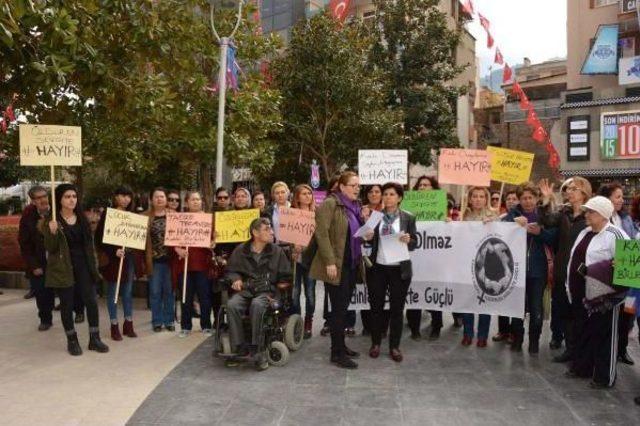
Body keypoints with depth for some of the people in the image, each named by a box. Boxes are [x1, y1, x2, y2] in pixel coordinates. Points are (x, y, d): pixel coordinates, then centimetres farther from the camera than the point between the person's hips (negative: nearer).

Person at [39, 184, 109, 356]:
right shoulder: (51, 221, -6)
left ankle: (94, 339, 13)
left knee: (91, 302, 0)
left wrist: (94, 265, 9)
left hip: (83, 265, 3)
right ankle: (72, 340, 21)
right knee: (67, 305, 6)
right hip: (63, 268, -3)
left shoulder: (82, 218, 7)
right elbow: (50, 248, -8)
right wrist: (52, 232, -27)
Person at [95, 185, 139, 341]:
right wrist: (114, 251, -20)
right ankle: (114, 326, 14)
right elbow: (100, 237, -11)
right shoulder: (107, 214, -6)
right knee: (112, 292, 5)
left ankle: (128, 324, 20)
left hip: (129, 258, 4)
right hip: (112, 258, -4)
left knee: (128, 291, 10)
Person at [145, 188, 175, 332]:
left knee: (169, 290, 8)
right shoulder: (146, 217, 2)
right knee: (155, 291, 5)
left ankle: (169, 321, 18)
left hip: (170, 258, 1)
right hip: (154, 259, 0)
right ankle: (157, 321, 17)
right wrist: (146, 259, -12)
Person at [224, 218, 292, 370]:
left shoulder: (277, 251, 10)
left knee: (257, 305, -36)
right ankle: (240, 348, -21)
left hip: (266, 291, -1)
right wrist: (236, 279, 1)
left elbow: (285, 276, 13)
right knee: (232, 304, -31)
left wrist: (272, 284, -4)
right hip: (245, 290, 2)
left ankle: (255, 349, -25)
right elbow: (230, 270, 22)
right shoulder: (240, 250, 11)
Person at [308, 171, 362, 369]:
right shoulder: (330, 204, -11)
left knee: (343, 307, 14)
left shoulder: (354, 206, 15)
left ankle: (340, 345, 26)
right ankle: (337, 353, 6)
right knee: (339, 308, -3)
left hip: (351, 264, 8)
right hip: (336, 265, -8)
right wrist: (329, 262, -22)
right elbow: (322, 233, -18)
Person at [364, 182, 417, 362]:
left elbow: (415, 244, 1)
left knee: (397, 308, 7)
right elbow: (370, 242, 10)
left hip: (399, 270, -1)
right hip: (377, 268, 1)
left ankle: (394, 346, 19)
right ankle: (375, 343, 24)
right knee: (376, 306, 9)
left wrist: (408, 241, -20)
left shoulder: (409, 218, 1)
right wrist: (367, 237, -12)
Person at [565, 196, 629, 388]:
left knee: (604, 334, 4)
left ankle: (605, 376, 17)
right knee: (586, 331, 17)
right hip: (584, 293, 8)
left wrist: (590, 270, -24)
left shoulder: (614, 234, -14)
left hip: (606, 295, -8)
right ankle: (581, 367, 31)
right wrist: (572, 285, 15)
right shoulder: (585, 233, 11)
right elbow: (576, 259, 19)